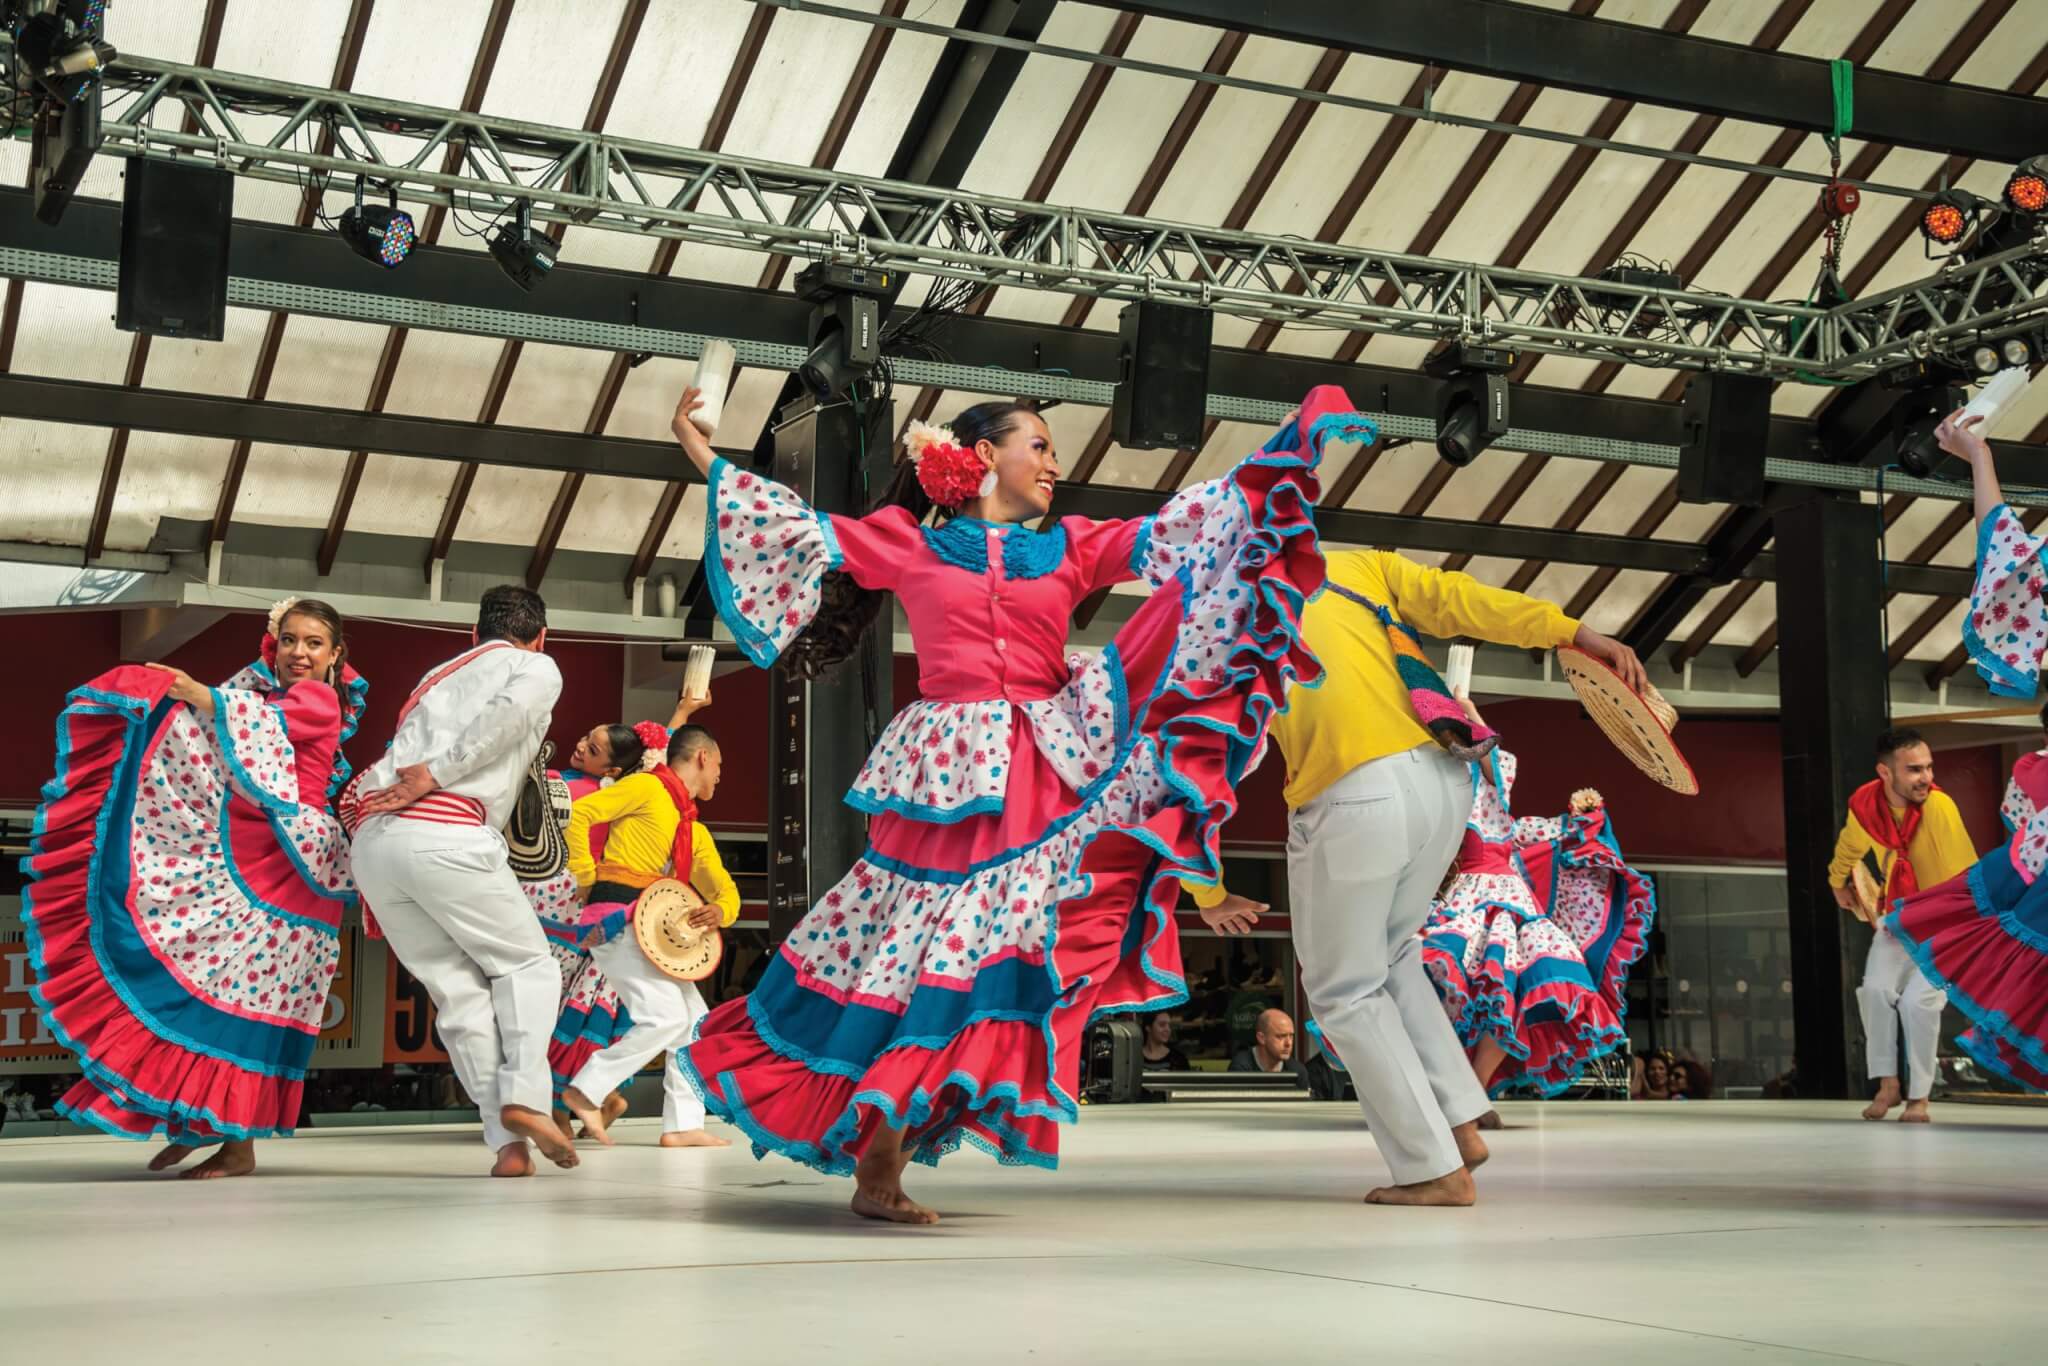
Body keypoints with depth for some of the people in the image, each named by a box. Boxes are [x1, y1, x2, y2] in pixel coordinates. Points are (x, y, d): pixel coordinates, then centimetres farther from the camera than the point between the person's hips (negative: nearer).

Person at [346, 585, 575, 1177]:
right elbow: (509, 711, -7)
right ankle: (524, 1096, -11)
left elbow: (411, 751, 24)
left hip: (372, 842, 5)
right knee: (526, 965, 10)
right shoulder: (537, 668, 14)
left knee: (459, 992, 8)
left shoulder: (438, 674, 35)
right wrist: (436, 774, -10)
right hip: (442, 835, -5)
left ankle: (508, 1143, -1)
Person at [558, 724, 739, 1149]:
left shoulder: (696, 832, 24)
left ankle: (682, 1125, 6)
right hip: (616, 919, -9)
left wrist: (720, 910, -3)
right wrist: (587, 883, -10)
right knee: (665, 1017, -18)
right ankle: (586, 1091, -12)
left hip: (651, 930, 9)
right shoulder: (648, 787, -1)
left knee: (695, 1019, 6)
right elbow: (578, 815, -10)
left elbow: (725, 889, 21)